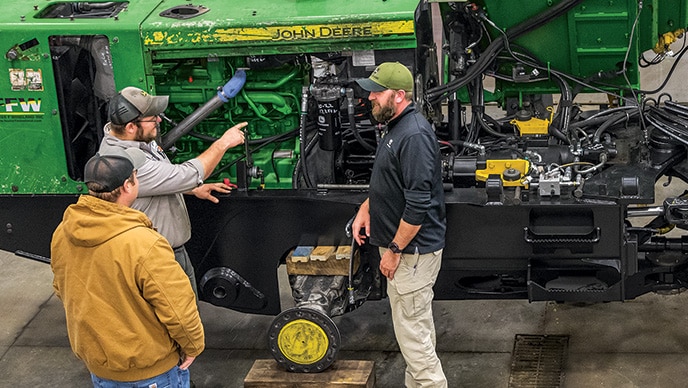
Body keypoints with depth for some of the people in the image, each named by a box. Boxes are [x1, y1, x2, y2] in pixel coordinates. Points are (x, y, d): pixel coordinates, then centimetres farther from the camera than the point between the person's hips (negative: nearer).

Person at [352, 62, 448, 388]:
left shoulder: (414, 135, -23)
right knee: (417, 327, 19)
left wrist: (394, 250, -21)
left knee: (412, 332, -4)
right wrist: (366, 208, 9)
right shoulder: (397, 128, 10)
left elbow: (418, 204, -26)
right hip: (402, 248, 11)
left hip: (413, 251, -10)